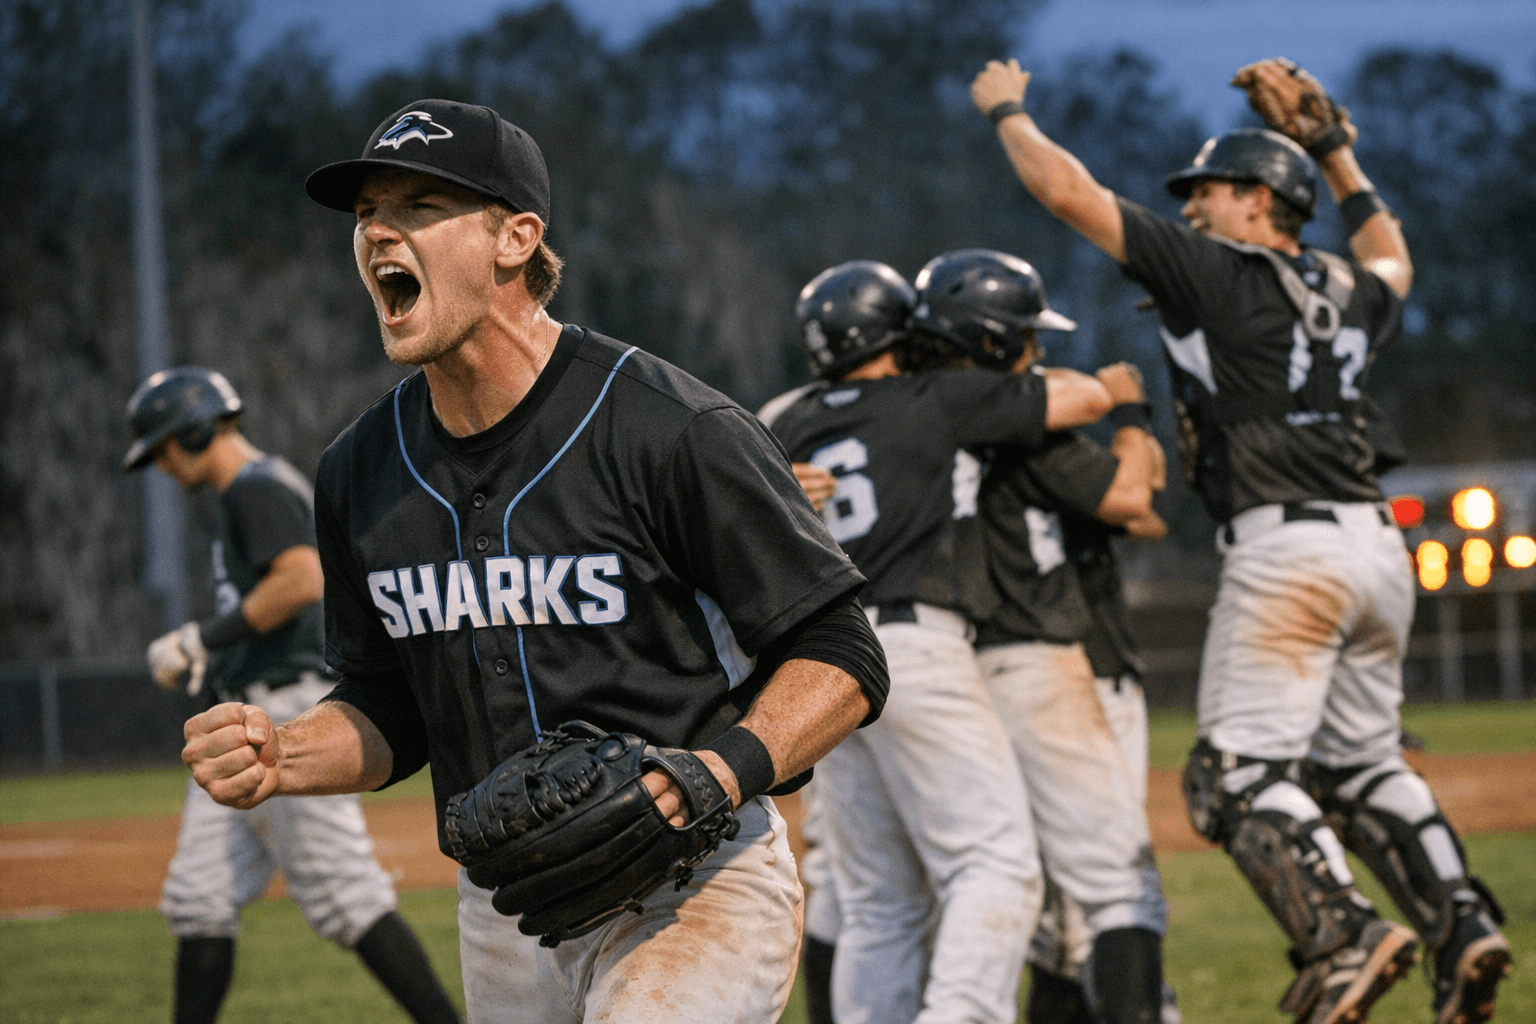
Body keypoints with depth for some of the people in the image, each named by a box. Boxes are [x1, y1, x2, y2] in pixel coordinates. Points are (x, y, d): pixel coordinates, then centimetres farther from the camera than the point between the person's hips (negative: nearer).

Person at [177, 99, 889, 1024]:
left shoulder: (673, 431, -14)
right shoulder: (362, 471, 5)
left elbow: (844, 664, -11)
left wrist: (721, 772, -28)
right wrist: (281, 757, -5)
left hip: (695, 888, -6)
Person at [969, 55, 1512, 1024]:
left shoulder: (1215, 271, 0)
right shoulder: (1350, 296, 19)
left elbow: (1069, 190, 1)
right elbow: (1390, 258, 46)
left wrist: (1008, 111, 18)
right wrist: (1333, 147, 44)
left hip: (1287, 548, -7)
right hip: (1379, 548, 7)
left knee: (1242, 770, -9)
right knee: (1364, 764, 16)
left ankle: (1345, 930, -27)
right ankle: (1462, 923, 1)